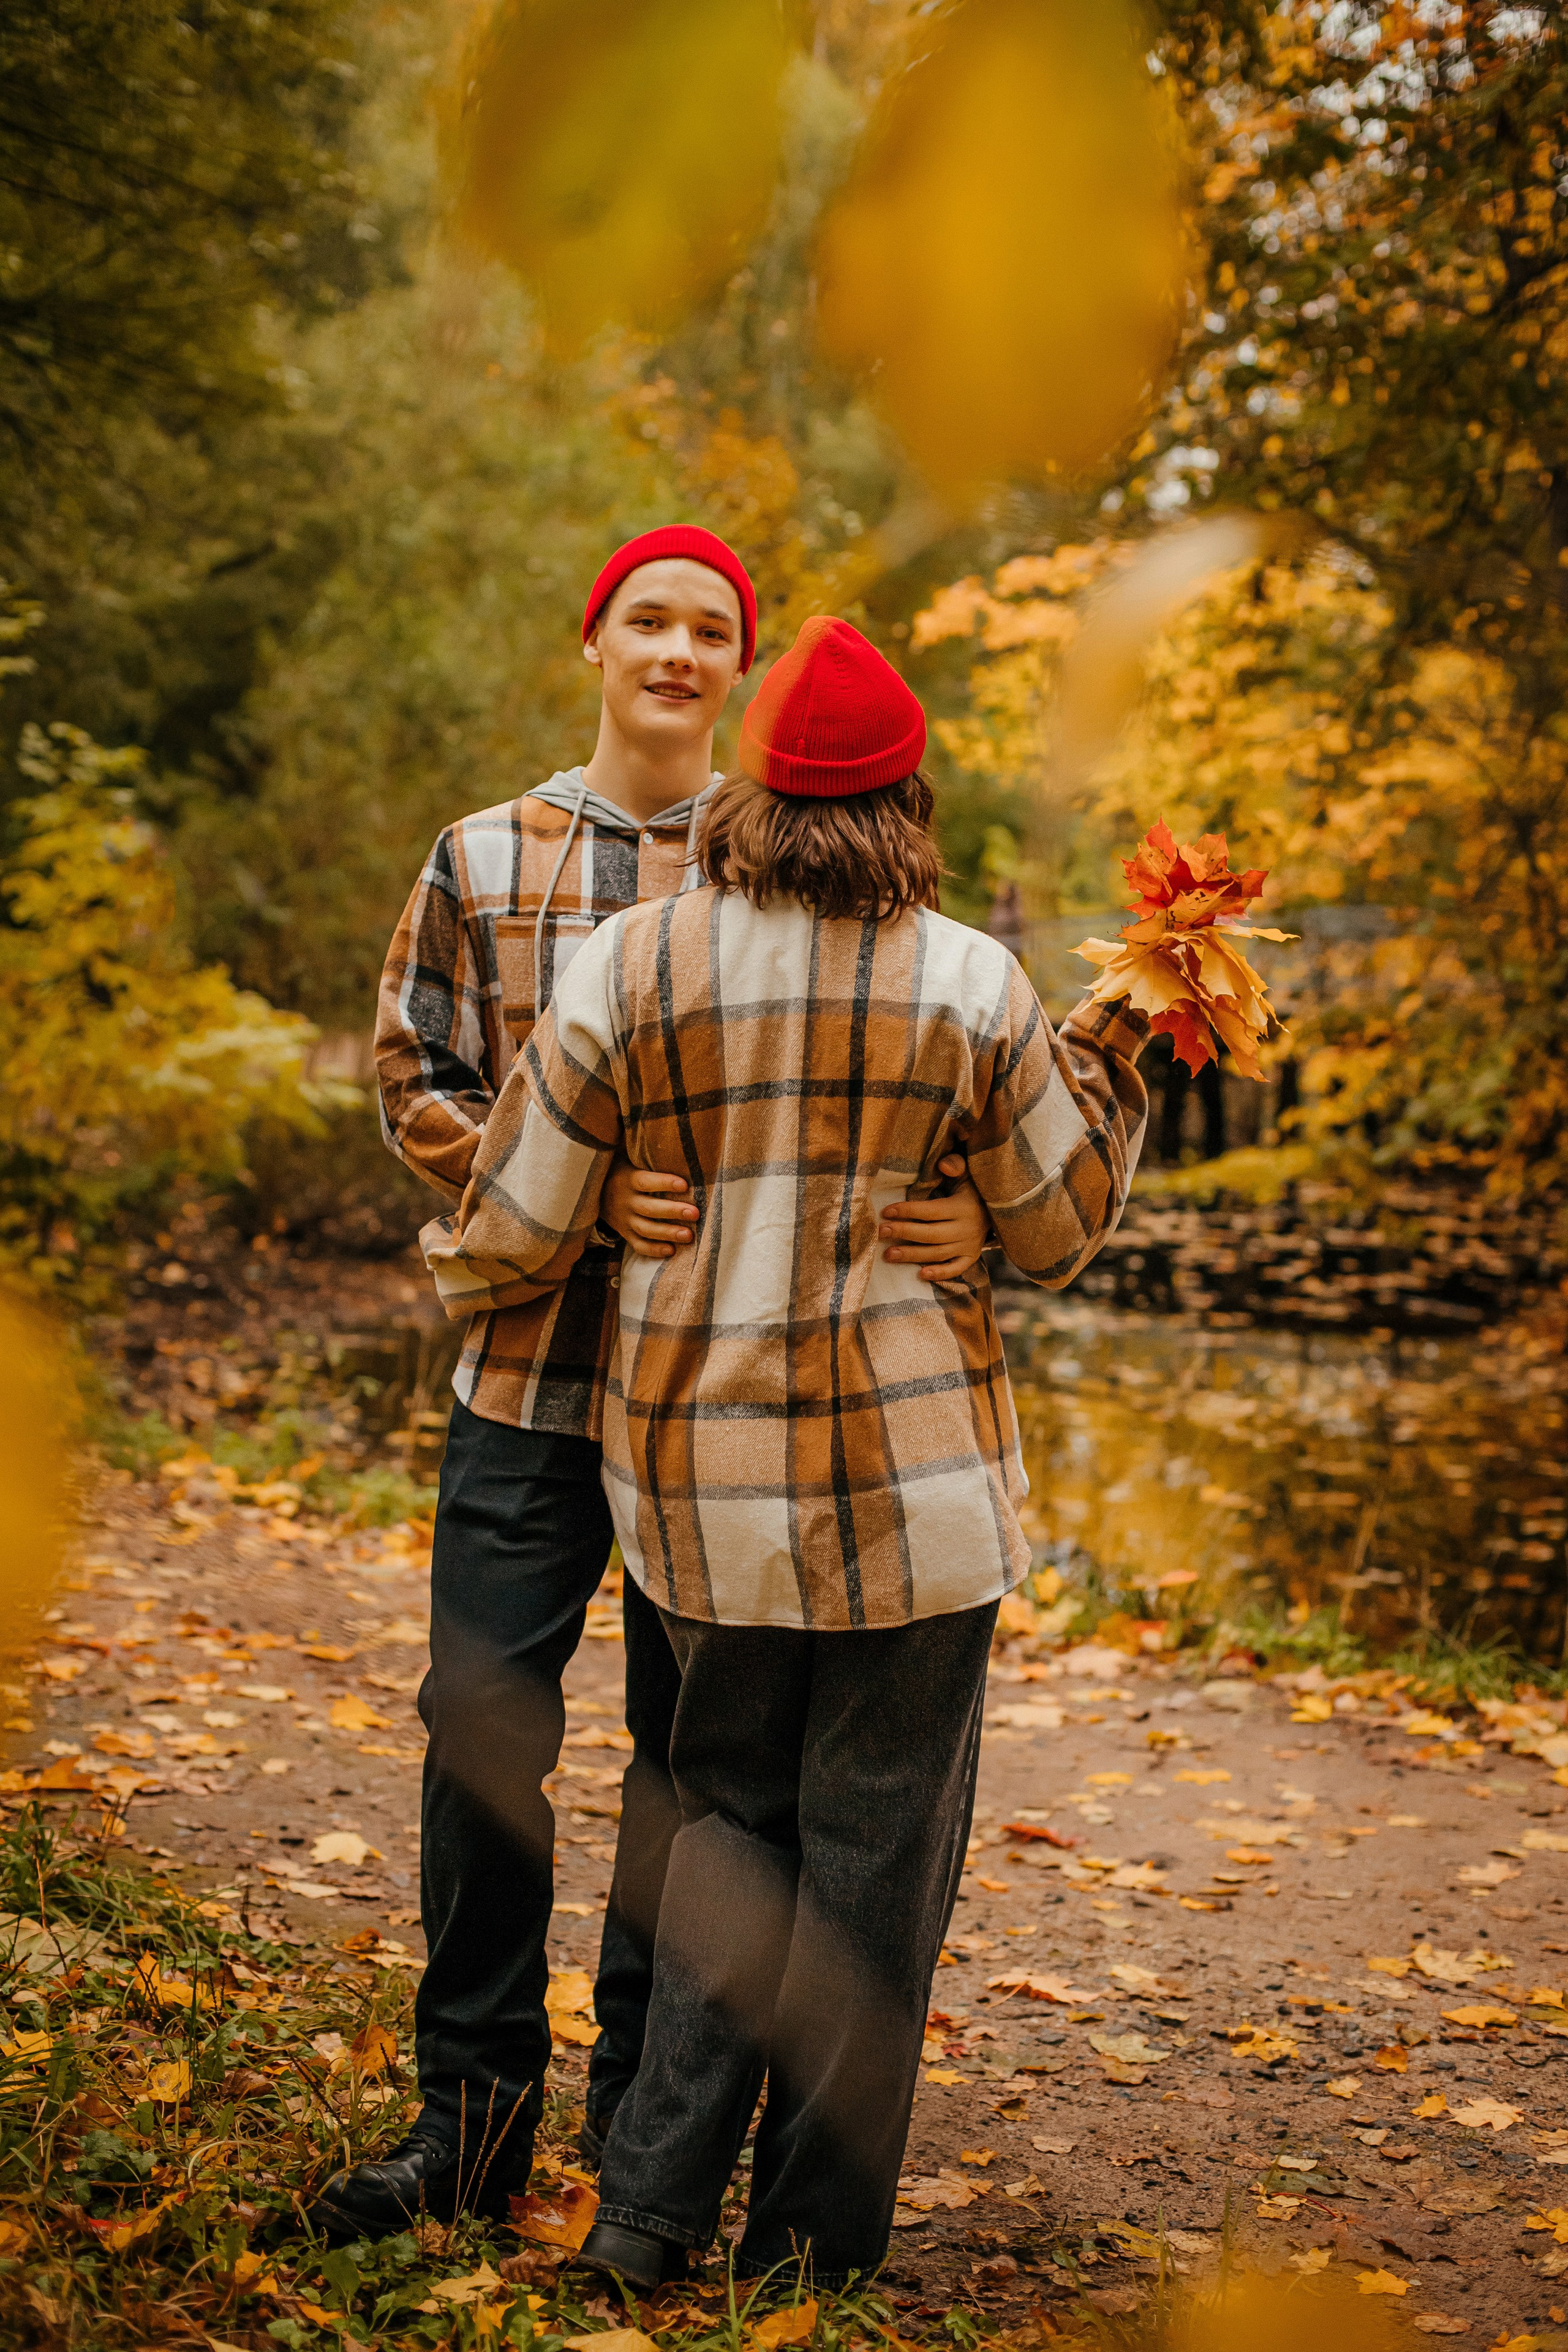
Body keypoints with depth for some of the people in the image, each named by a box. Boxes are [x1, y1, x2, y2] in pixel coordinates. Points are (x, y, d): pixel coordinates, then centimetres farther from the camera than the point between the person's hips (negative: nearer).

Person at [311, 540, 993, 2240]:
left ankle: (645, 2099, 24)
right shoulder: (481, 863, 7)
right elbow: (416, 1085, 3)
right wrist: (584, 1190, -14)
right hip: (531, 1367, 1)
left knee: (698, 1744, 8)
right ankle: (474, 2110, 15)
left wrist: (962, 1217, -19)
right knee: (483, 1726, 0)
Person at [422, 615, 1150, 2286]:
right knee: (873, 1843, 9)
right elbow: (1057, 1236, 5)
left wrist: (450, 1270, 24)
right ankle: (811, 2238, 18)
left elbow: (513, 1241, 1)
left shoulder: (627, 970, -3)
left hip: (696, 1473, 2)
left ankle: (652, 2205, 16)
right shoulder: (974, 988, -5)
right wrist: (1111, 1057, 19)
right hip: (915, 1477, -2)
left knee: (734, 1812, 18)